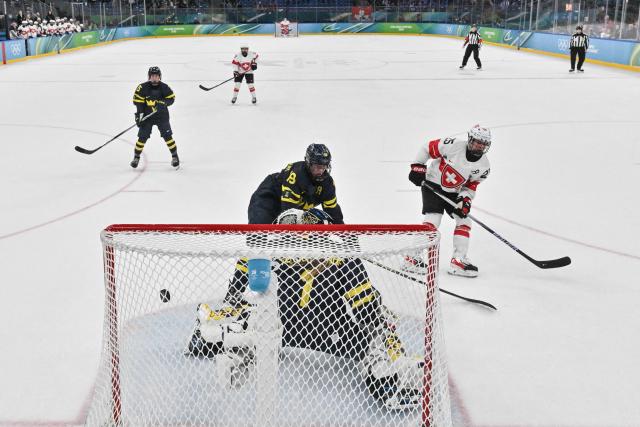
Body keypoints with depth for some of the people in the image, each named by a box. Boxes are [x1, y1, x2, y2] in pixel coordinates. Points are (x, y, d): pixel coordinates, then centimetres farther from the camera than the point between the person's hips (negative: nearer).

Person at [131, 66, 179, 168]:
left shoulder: (164, 87, -5)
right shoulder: (143, 87, -11)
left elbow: (171, 98, -1)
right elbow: (138, 101, -10)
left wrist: (163, 103, -20)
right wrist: (139, 114, -17)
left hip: (162, 116, 1)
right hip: (147, 116, -1)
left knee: (167, 136, -3)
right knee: (142, 137, 0)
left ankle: (175, 156, 10)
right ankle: (136, 157, 15)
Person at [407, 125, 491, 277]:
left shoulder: (483, 166, -8)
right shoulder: (454, 145, -22)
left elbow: (471, 185, 1)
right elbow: (427, 148, -12)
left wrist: (465, 199, -15)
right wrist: (417, 167, -15)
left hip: (453, 193, 6)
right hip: (433, 184, -6)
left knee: (464, 221, -1)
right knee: (433, 220, -18)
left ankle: (458, 261, 6)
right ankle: (413, 256, -11)